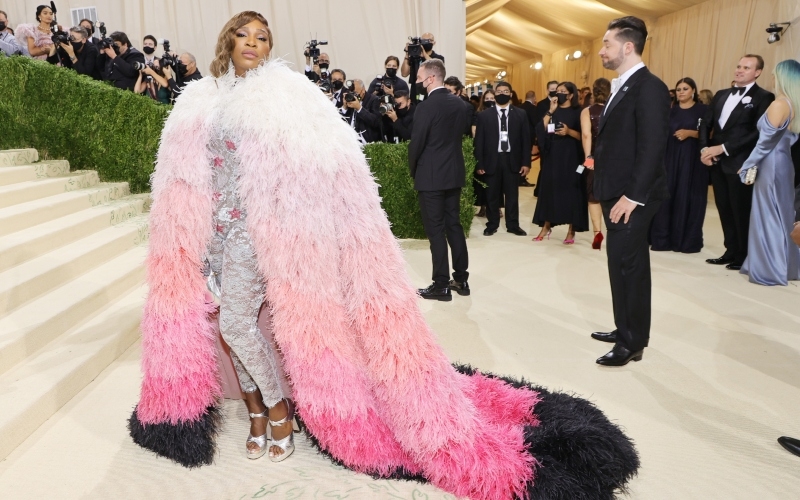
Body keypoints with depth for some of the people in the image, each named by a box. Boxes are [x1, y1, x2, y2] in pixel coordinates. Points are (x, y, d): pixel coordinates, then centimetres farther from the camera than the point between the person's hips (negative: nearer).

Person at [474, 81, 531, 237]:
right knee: (492, 195, 6)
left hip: (512, 160, 0)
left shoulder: (521, 114, 6)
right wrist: (479, 163, -5)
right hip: (492, 160, 0)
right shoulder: (484, 115, 4)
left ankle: (513, 225, 15)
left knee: (512, 195, 6)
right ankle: (492, 224, 17)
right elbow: (479, 141, 1)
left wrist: (526, 162, -2)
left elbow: (526, 139, 4)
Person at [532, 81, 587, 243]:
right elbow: (540, 130, -3)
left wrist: (569, 131, -21)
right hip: (552, 156, 4)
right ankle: (546, 227, 13)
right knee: (549, 189, 4)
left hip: (570, 157, -4)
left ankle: (571, 231, 5)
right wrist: (551, 111, -7)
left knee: (570, 191, -2)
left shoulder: (577, 112, -1)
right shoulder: (552, 111, 12)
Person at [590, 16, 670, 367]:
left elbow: (652, 148, -20)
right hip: (616, 193, 10)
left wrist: (632, 196, -22)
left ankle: (631, 343, 11)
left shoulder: (649, 87, -13)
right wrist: (607, 190, 13)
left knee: (626, 267, -3)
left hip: (632, 197, -10)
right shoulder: (621, 87, 16)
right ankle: (627, 330, 29)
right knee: (627, 265, 16)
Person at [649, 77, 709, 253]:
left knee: (688, 198, -2)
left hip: (693, 160, -3)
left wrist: (689, 133, -19)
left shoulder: (703, 110, 1)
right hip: (670, 158, 4)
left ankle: (688, 241, 6)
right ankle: (663, 238, 5)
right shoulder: (671, 111, 13)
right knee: (667, 196, 0)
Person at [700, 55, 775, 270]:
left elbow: (758, 132, -13)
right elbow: (706, 123, 12)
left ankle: (744, 256, 16)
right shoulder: (721, 95, 16)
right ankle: (731, 251, 22)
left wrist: (723, 148, -17)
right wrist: (704, 148, -5)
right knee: (724, 210, 11)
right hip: (717, 162, 6)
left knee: (742, 212, 2)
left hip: (740, 163, -6)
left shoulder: (763, 97, -4)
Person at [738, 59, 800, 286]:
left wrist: (747, 166, -8)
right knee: (781, 215, 15)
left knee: (768, 216, -1)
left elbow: (766, 142, -17)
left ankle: (769, 270, 5)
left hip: (771, 165, -8)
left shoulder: (778, 105, -17)